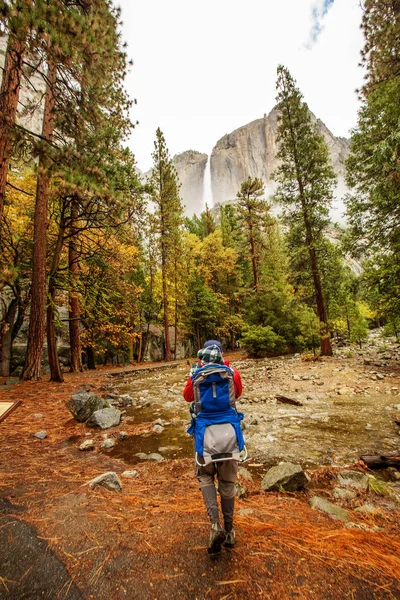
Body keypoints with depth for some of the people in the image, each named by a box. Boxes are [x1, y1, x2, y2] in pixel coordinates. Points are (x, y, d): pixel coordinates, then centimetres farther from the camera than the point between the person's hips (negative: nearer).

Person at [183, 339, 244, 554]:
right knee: (227, 481, 19)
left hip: (204, 431, -1)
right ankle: (229, 531, 31)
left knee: (205, 476, 21)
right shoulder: (232, 373, -4)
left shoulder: (196, 374, -5)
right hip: (229, 430, 1)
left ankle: (215, 525, 5)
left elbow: (187, 396, 13)